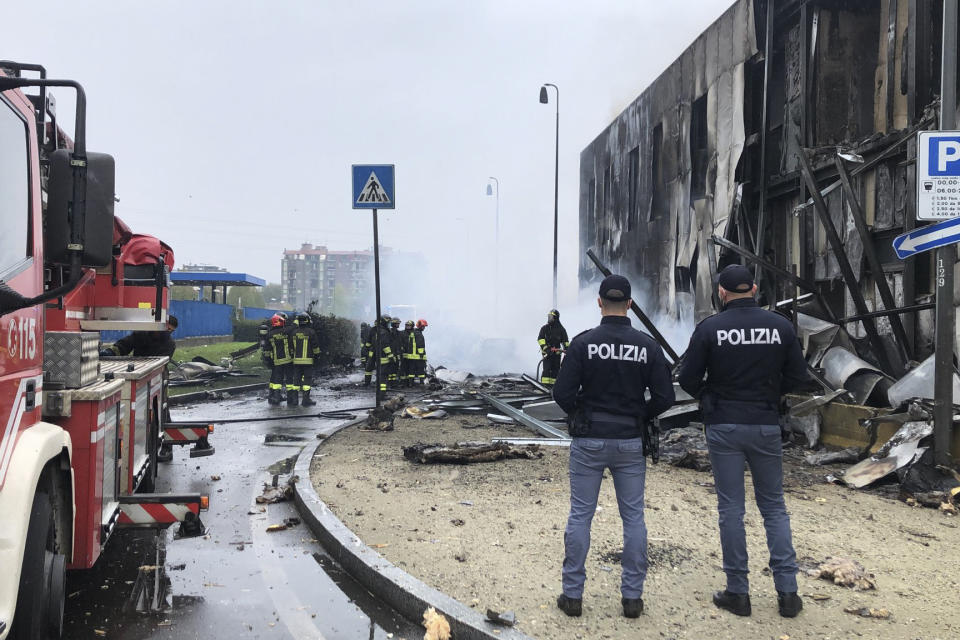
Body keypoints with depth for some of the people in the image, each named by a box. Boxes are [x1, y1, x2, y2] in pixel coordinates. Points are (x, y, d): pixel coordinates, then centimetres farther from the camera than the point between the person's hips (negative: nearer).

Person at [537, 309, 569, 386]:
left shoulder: (561, 329, 8)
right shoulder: (544, 328, 6)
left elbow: (565, 341, 10)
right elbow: (540, 339, -4)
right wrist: (545, 348, -18)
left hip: (557, 352, 2)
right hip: (547, 352, -2)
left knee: (555, 370, 5)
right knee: (547, 369, -13)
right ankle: (544, 385, -16)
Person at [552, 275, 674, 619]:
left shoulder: (584, 342, -9)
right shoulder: (647, 345, -3)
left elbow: (563, 393, -11)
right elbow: (664, 397, -4)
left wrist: (580, 416, 8)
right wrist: (639, 417, 12)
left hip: (588, 440, -1)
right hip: (631, 442, 2)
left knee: (580, 515, 7)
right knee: (633, 517, 11)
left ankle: (572, 594, 13)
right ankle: (632, 596, 16)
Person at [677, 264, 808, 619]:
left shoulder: (710, 328, -9)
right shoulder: (781, 325, -3)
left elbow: (688, 379, -6)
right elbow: (797, 374, 4)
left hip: (724, 426, -2)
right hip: (767, 425, 2)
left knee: (731, 509, 6)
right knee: (774, 506, 13)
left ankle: (738, 592, 12)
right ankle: (787, 591, 11)